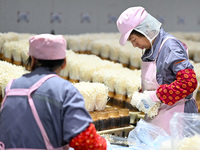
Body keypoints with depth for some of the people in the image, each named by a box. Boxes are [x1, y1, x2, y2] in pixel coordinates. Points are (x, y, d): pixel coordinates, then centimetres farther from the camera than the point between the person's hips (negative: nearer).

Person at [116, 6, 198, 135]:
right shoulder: (151, 50, 12)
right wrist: (140, 96, -1)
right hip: (155, 116, 8)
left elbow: (189, 82, -24)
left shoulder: (170, 46, -15)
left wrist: (154, 96, -20)